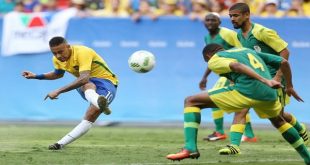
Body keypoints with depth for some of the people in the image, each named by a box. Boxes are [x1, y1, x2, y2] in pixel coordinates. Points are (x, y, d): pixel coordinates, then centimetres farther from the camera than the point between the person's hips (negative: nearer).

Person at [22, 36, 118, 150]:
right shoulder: (57, 59, 0)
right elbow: (58, 74, 25)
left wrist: (58, 91, -41)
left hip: (106, 81, -3)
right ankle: (98, 102, -74)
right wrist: (36, 76, 10)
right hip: (87, 84, 3)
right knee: (87, 85, -38)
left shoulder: (82, 53, -27)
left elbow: (84, 78, -40)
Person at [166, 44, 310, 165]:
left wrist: (265, 81, -18)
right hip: (269, 94, 6)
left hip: (246, 91, -6)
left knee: (191, 102, 5)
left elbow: (237, 66, -7)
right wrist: (289, 86, 40)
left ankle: (190, 147, -12)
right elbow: (283, 62, 28)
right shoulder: (248, 51, 34)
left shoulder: (214, 60, 16)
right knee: (279, 121, 39)